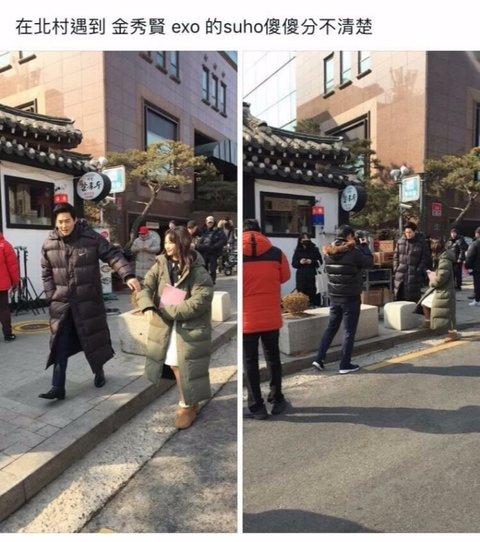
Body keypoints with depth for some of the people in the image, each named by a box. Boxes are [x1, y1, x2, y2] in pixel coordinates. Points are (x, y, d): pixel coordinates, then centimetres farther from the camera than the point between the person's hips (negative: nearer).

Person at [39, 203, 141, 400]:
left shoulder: (92, 238, -10)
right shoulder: (49, 244, 0)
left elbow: (113, 255, -16)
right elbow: (47, 274, 9)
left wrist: (128, 275, -31)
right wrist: (51, 296, -1)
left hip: (88, 300, -2)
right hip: (61, 302, 2)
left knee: (94, 338, 10)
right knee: (60, 345, 3)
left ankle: (99, 371, 35)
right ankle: (58, 387, 11)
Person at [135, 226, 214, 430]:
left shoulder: (198, 271, -13)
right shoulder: (161, 264, 2)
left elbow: (200, 301, -20)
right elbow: (145, 287, -5)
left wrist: (169, 311, -20)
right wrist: (148, 307, -26)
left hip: (189, 327, -5)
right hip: (165, 325, 5)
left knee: (186, 367, 3)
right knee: (173, 365, 14)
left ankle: (187, 406, 24)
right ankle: (187, 401, 35)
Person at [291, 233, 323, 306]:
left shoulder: (315, 249, 3)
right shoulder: (297, 250, 5)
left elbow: (320, 261, 4)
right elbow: (293, 263, 6)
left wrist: (312, 262, -12)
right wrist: (300, 262, -13)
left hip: (312, 275, 0)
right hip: (301, 275, 0)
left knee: (312, 292, -1)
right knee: (301, 292, -3)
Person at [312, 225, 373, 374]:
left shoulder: (328, 252, 2)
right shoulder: (353, 252, -16)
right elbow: (369, 262, -3)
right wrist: (364, 246, 11)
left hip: (334, 296, 6)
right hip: (351, 297, -6)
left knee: (331, 327, 16)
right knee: (349, 331, 4)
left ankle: (319, 358, 13)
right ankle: (345, 365, 10)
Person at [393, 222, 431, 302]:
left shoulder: (421, 242, -3)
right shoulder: (401, 241, 8)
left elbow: (425, 258, -3)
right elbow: (396, 256, 12)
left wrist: (419, 271, -11)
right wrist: (396, 269, 3)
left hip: (414, 274, -3)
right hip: (400, 274, 4)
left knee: (413, 297, -1)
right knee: (399, 296, 8)